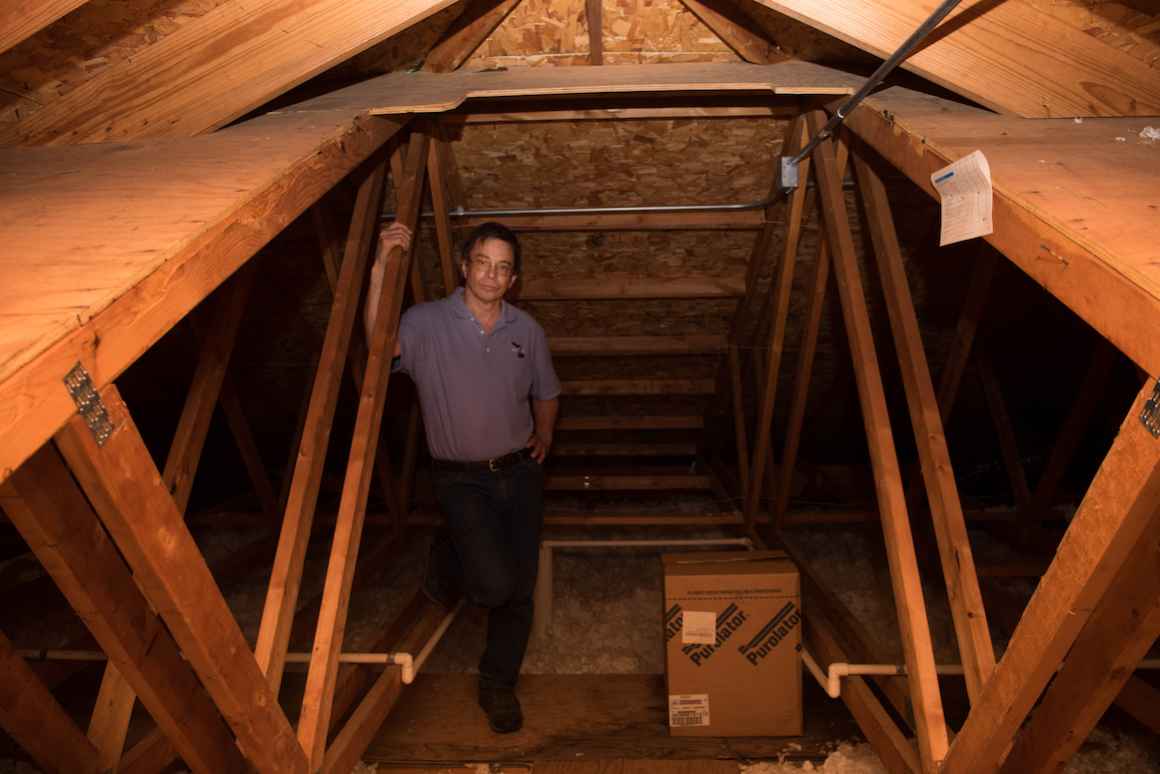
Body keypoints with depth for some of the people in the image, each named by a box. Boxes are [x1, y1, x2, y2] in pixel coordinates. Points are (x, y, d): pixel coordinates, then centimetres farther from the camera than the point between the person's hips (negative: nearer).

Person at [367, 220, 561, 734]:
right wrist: (381, 268, -37)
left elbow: (545, 393, 17)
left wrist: (544, 433, 2)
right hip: (462, 479, -3)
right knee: (495, 582, -18)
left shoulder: (526, 330, 2)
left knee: (520, 587, 7)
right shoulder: (428, 324, -8)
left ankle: (499, 685, 31)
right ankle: (447, 558, 18)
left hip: (519, 471, 4)